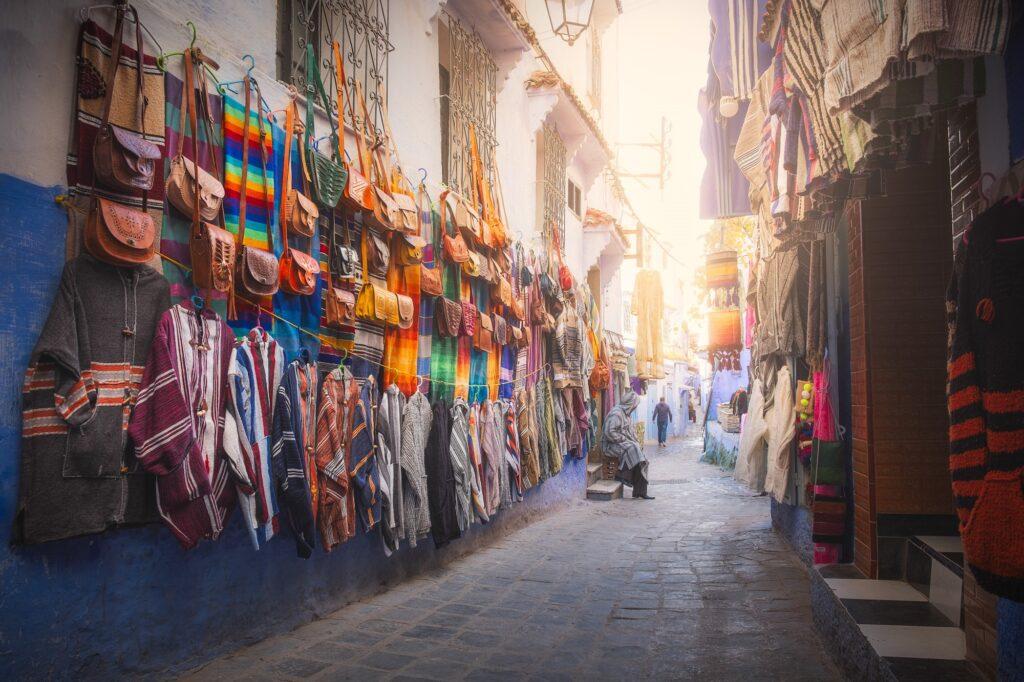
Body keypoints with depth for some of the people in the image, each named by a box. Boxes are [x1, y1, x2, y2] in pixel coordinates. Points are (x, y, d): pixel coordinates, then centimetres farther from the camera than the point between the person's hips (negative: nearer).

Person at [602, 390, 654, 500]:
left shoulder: (627, 414, 16)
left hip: (626, 443, 9)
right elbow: (610, 433, -25)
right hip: (612, 445, -9)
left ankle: (640, 491, -7)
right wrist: (625, 440, -20)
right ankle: (623, 476, -17)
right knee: (631, 449, -34)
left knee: (643, 459, -10)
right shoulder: (616, 413, -16)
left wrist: (636, 441, 6)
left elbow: (632, 431, 23)